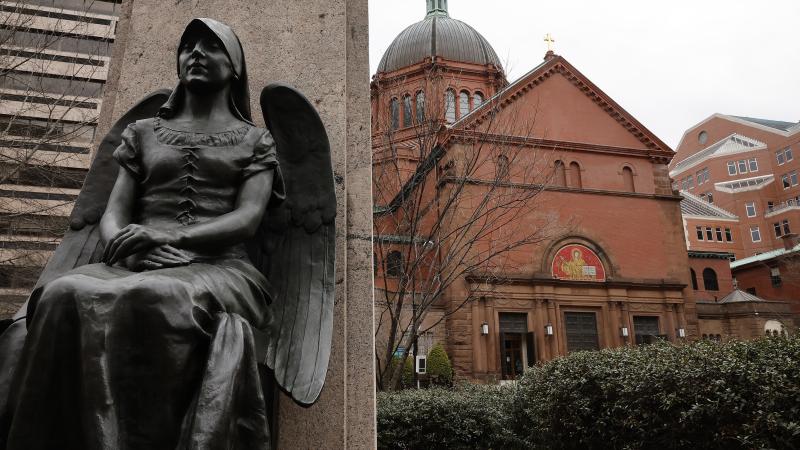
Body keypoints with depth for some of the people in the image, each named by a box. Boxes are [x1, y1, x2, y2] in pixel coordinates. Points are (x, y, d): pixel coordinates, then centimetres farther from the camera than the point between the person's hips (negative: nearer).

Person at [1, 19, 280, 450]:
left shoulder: (255, 140, 15)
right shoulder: (144, 132, 24)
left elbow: (248, 218, -1)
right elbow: (114, 212, 15)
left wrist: (168, 236, -17)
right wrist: (122, 243, -11)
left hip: (216, 267, -3)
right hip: (138, 266, 3)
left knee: (149, 297, -38)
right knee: (65, 295, -31)